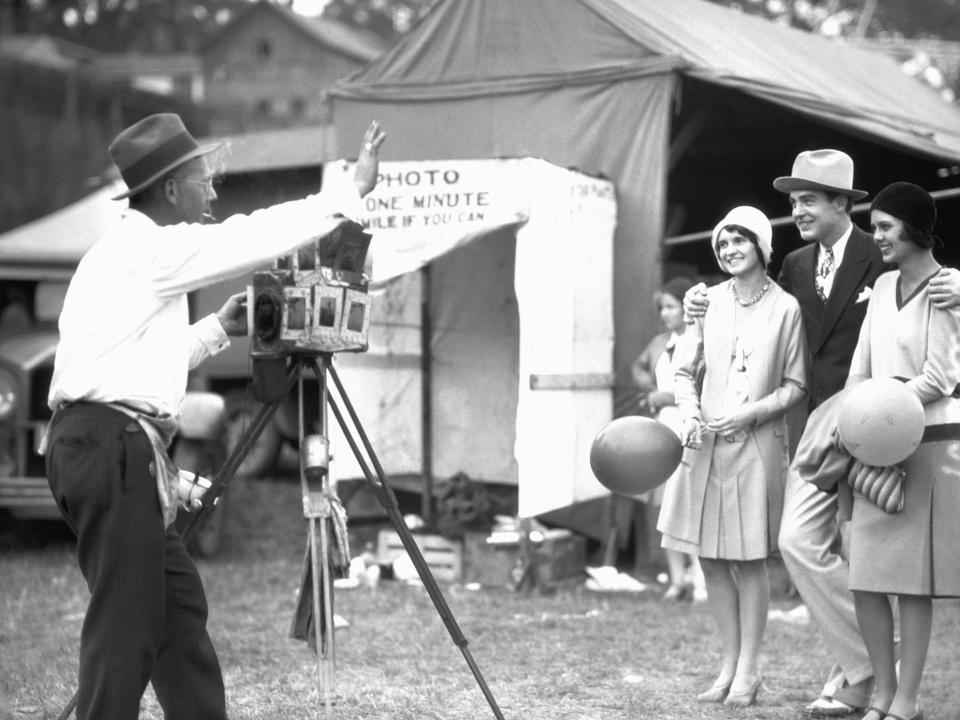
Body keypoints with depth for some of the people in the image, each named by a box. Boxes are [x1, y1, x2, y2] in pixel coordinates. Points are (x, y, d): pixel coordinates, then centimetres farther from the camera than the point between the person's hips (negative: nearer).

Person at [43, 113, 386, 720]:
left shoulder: (135, 251, 20)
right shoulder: (147, 248, -9)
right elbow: (256, 236, -10)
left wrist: (220, 329, 23)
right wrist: (353, 190, -3)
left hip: (111, 447, 10)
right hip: (112, 446, -10)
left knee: (179, 607, 13)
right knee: (125, 623, -7)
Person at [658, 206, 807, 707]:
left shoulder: (785, 307, -1)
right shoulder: (708, 301, 7)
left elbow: (796, 386, 0)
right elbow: (684, 372, 10)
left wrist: (750, 412, -13)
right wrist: (690, 414, -7)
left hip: (757, 445, -3)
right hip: (705, 442, 3)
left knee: (749, 561, -2)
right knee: (711, 560, 5)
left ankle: (748, 670, 7)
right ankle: (729, 665, 16)